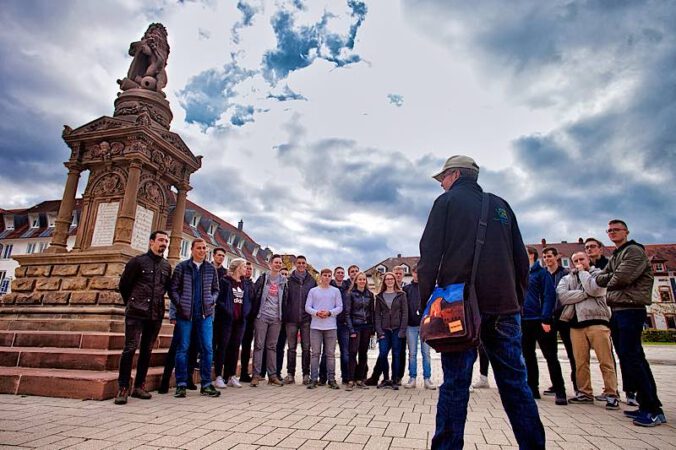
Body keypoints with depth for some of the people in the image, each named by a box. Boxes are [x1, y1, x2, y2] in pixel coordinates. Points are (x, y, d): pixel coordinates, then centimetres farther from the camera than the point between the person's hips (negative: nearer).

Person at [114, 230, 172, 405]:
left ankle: (139, 386, 18)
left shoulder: (167, 266, 10)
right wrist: (132, 303, 12)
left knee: (147, 350, 9)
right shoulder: (138, 261, -2)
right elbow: (123, 285, 5)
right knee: (130, 348, -7)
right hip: (136, 313, -4)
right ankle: (123, 387, 3)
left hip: (156, 315, 4)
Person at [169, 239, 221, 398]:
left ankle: (206, 385, 11)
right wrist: (180, 304, -9)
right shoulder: (182, 267, 2)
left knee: (207, 348, 1)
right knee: (183, 348, 4)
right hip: (185, 314, -2)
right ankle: (181, 385, 15)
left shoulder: (211, 269, 8)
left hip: (206, 314, 2)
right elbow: (173, 289, 1)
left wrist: (211, 301, -4)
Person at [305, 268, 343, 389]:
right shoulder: (313, 291, 9)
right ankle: (314, 379, 8)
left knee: (330, 354, 4)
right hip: (316, 326, 0)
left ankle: (331, 379, 10)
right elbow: (307, 307, 4)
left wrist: (329, 312, -13)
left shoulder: (336, 291, 8)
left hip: (331, 326, 0)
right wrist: (317, 313, -13)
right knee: (315, 353, 3)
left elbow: (339, 307, 3)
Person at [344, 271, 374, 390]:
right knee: (353, 353, -8)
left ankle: (360, 380, 16)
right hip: (356, 326, -4)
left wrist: (372, 328, 5)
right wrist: (351, 330, -12)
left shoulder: (370, 294, 10)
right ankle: (350, 381, -3)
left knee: (363, 353, 7)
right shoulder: (350, 294, -2)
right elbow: (347, 313, -6)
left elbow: (372, 311, 12)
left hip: (367, 327, 4)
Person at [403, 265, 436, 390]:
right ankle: (412, 379, 13)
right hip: (411, 325, 1)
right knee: (412, 353, 6)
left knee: (426, 353, 4)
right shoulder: (406, 289, 7)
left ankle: (427, 379, 11)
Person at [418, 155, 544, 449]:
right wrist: (518, 301, 18)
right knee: (515, 381, 9)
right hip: (504, 306, 4)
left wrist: (426, 301, -1)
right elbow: (521, 258, 16)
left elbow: (430, 255, -4)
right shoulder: (501, 205, 18)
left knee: (455, 383, -1)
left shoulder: (447, 201, 5)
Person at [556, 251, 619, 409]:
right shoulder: (567, 278, 18)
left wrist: (582, 272, 1)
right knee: (580, 362, 5)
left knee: (606, 361, -5)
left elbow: (593, 289, -12)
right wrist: (585, 293, -8)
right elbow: (562, 296, -1)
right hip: (575, 324, 3)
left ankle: (611, 394, 3)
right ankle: (585, 393, 14)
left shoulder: (598, 274, 10)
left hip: (596, 321, -3)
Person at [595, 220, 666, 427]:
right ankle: (645, 405, 17)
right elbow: (600, 279, 12)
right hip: (617, 311, 9)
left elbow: (621, 278, -18)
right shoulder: (614, 257, 21)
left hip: (630, 309, -9)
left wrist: (609, 281, 0)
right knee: (632, 358, 10)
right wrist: (612, 277, -7)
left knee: (631, 357, -12)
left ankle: (653, 409, -6)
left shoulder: (634, 251, -7)